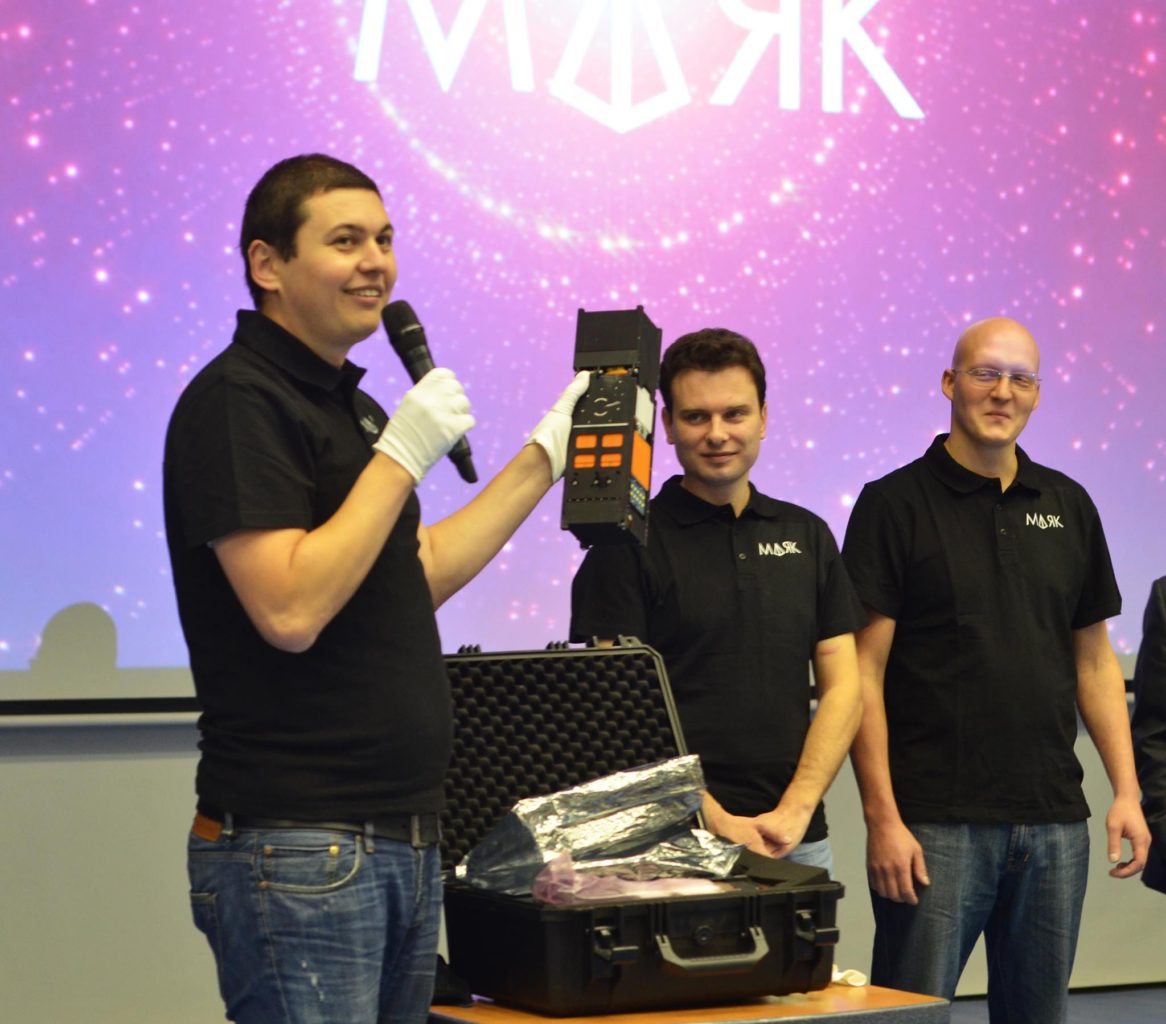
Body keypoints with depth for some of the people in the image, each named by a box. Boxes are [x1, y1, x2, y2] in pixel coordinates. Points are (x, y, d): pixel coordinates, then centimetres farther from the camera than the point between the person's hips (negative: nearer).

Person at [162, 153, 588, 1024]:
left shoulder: (346, 403, 17)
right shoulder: (235, 402, -12)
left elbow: (419, 576, 21)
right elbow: (290, 609, -22)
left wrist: (548, 455, 19)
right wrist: (403, 455, -17)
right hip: (298, 847, -9)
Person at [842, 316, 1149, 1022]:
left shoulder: (1069, 506, 12)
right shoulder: (895, 505, -3)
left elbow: (1095, 660, 15)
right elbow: (864, 673, -7)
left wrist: (1127, 790, 5)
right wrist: (882, 817, -14)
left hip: (1055, 823, 5)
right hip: (936, 823, -4)